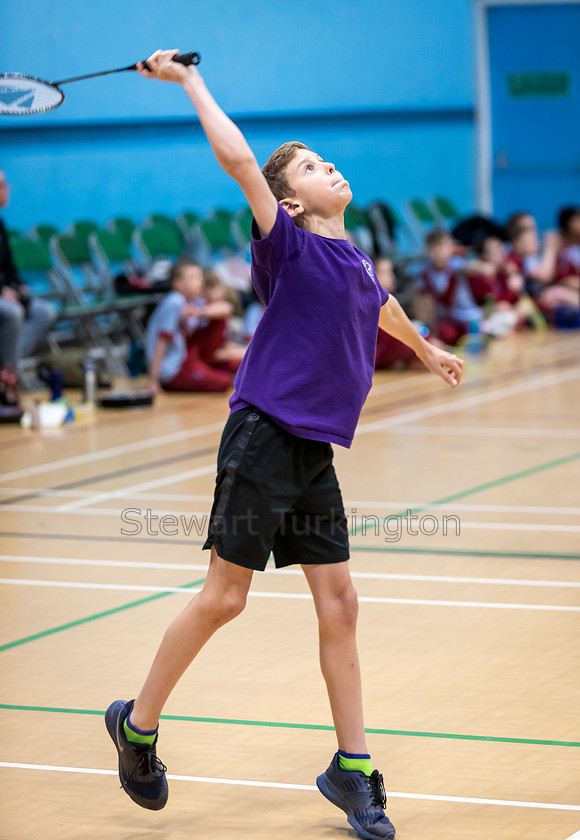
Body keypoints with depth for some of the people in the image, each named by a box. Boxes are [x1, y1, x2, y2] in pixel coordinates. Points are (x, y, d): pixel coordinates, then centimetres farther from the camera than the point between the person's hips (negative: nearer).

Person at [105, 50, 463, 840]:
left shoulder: (355, 261, 13)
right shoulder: (291, 247, -9)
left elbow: (382, 307, 38)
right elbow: (237, 158, -22)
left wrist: (426, 348, 55)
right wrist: (190, 80, -18)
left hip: (314, 450, 7)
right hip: (264, 436, -7)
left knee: (338, 601, 4)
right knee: (223, 596, -3)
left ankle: (351, 770, 10)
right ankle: (137, 724, 16)